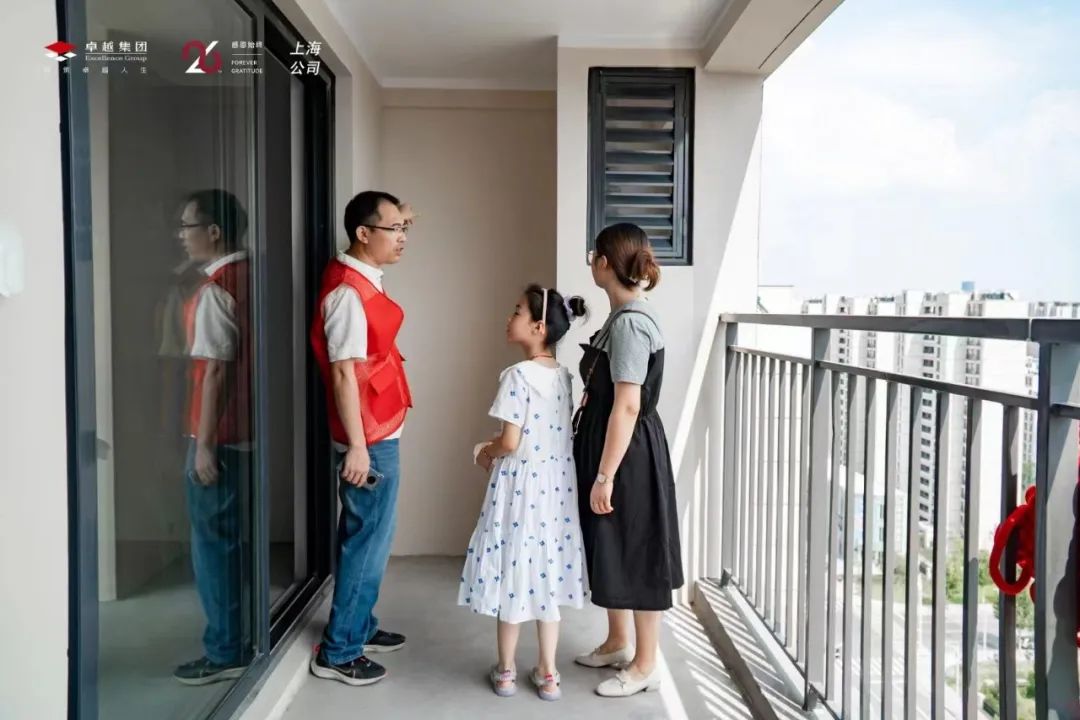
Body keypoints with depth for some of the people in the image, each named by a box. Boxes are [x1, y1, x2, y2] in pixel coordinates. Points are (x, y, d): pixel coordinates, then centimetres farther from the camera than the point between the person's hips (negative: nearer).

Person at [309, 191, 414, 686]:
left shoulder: (361, 280, 11)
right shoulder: (348, 291, -20)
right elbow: (344, 372, -23)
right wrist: (357, 445, -23)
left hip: (379, 432, 10)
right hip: (369, 438, -10)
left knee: (364, 535, 19)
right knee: (368, 540, -1)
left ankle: (360, 627, 33)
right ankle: (338, 652, 12)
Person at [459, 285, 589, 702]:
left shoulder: (517, 375, -17)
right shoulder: (564, 376, 4)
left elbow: (510, 442, -19)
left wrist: (486, 452, 2)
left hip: (520, 487, -6)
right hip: (556, 487, 6)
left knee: (512, 573, 8)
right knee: (546, 575, 14)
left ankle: (506, 672, 23)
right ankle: (547, 674, 23)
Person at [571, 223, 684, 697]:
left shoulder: (629, 323, -21)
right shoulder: (624, 316, 11)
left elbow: (627, 406, -24)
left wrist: (605, 476, -22)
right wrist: (600, 469, 22)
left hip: (628, 456, -10)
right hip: (613, 449, 10)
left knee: (637, 555, 2)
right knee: (611, 551, 19)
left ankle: (645, 666, 17)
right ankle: (616, 645, 35)